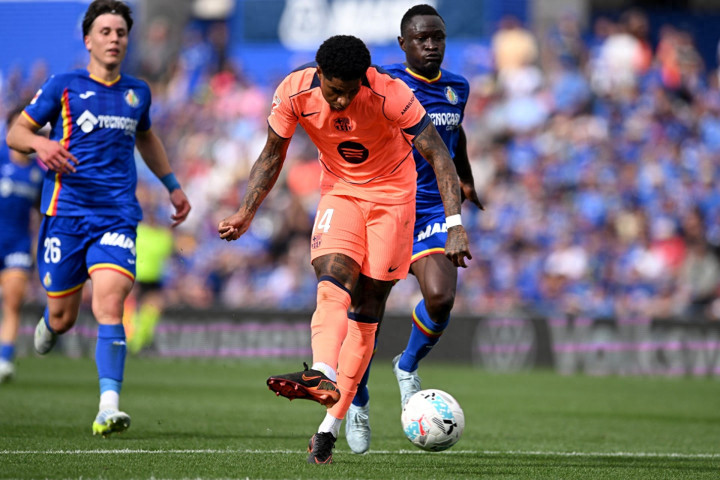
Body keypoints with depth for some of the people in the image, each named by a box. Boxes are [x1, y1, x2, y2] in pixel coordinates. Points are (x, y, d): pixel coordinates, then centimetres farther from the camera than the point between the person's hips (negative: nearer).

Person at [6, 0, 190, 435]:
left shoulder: (137, 92, 13)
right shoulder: (64, 87, 2)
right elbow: (15, 133, 4)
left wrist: (173, 186, 29)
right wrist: (40, 143, -18)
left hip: (117, 216, 1)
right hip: (66, 213, -1)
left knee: (109, 301, -20)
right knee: (63, 318, 4)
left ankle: (109, 407, -27)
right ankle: (49, 326, 44)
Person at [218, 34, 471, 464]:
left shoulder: (390, 94, -27)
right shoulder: (294, 93, -18)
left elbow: (439, 156, -24)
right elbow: (273, 155, -2)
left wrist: (455, 224, -33)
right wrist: (247, 213, -11)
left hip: (391, 193, -2)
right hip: (339, 189, 2)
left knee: (367, 308, -4)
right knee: (333, 277, -26)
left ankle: (332, 424, -3)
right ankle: (323, 376, -49)